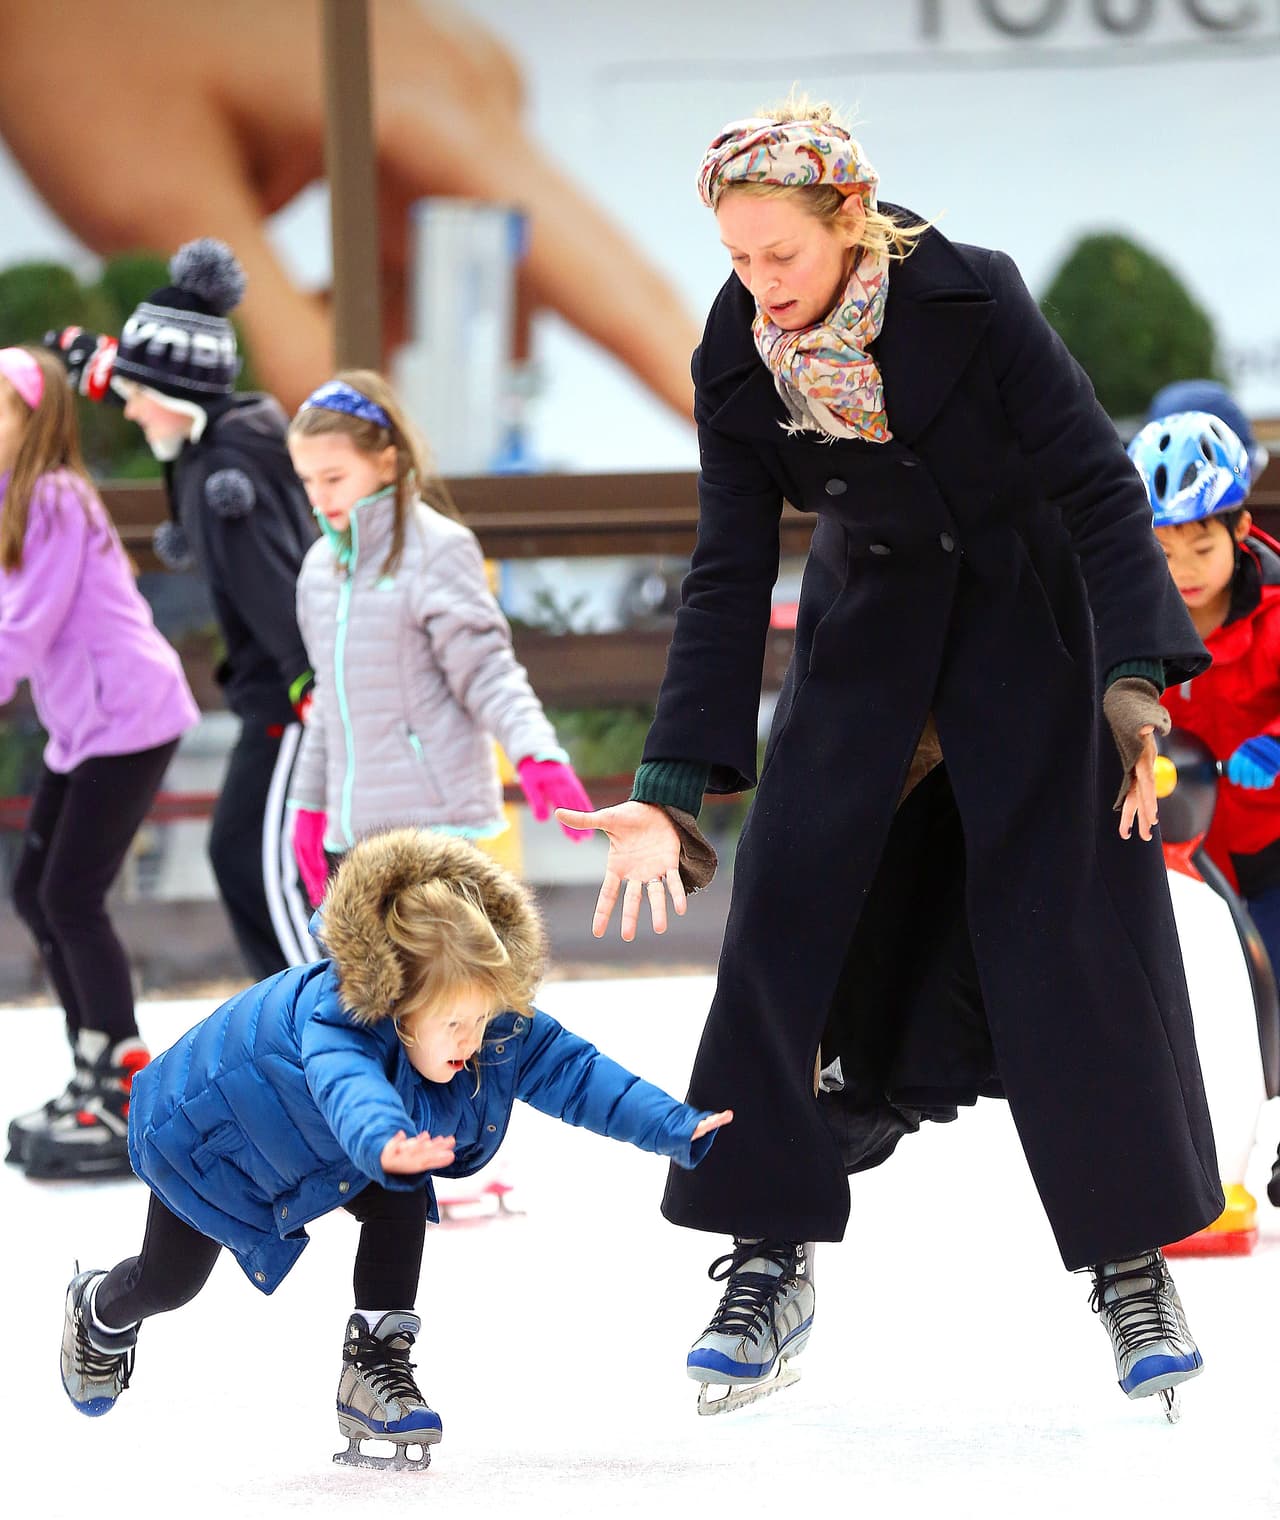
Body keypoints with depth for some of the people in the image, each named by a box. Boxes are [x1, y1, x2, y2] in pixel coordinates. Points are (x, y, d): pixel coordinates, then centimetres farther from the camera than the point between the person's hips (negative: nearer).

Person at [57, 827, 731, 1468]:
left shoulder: (497, 1027, -27)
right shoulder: (332, 1022, -49)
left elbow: (573, 1072, -23)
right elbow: (350, 1086, -70)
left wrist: (674, 1128, -32)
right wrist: (384, 1144, -92)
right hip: (204, 1126, -5)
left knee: (402, 1202, -21)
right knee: (169, 1280, 13)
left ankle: (375, 1367, -11)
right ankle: (99, 1313, 48)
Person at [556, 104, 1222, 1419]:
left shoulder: (970, 298, -24)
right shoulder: (737, 360, -13)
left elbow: (1098, 484, -20)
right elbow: (729, 574, -8)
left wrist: (1133, 674, -32)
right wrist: (672, 787, -15)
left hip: (1028, 624, -3)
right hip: (869, 633, 3)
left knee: (1074, 935, -8)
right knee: (789, 913, -8)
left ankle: (1132, 1263, 4)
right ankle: (771, 1260, 1)